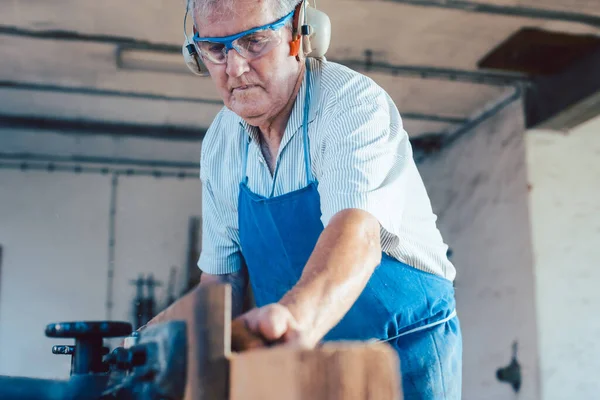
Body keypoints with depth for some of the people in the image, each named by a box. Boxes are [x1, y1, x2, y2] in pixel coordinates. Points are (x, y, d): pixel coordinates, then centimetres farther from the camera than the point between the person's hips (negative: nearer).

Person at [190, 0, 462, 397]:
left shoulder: (356, 103, -22)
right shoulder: (218, 143, -2)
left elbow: (356, 234, -39)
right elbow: (221, 272, 3)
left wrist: (297, 316, -59)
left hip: (406, 349, -5)